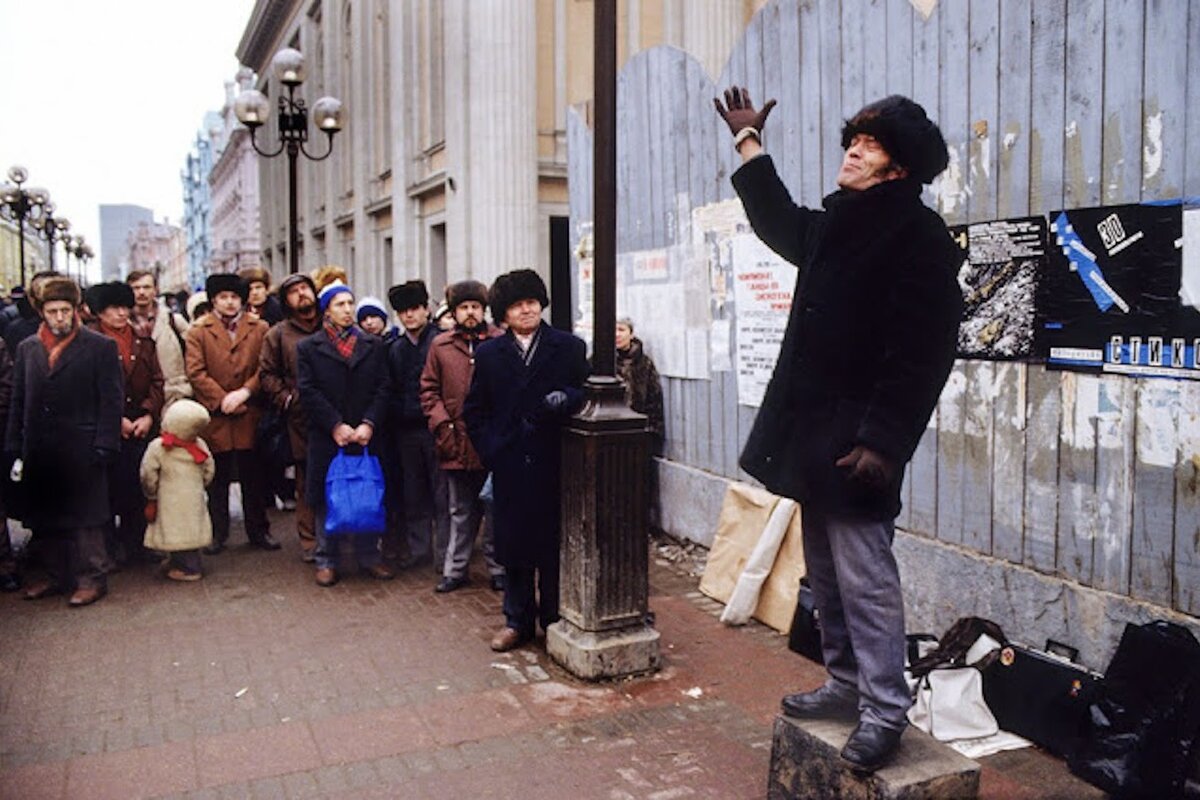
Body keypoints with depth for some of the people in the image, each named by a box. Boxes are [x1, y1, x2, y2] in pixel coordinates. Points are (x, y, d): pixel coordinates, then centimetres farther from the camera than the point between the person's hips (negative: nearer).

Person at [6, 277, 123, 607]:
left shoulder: (100, 347, -2)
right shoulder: (27, 348, 11)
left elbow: (111, 402, -6)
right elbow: (18, 403, 13)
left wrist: (103, 447, -13)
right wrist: (15, 447, 6)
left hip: (81, 451, -5)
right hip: (40, 452, 5)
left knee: (85, 519, 1)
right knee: (45, 518, 12)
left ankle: (91, 579, 11)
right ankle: (57, 576, 25)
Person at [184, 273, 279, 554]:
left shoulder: (259, 328, 8)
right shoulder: (198, 330, 4)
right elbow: (195, 372, -4)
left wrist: (245, 392, -12)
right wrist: (222, 399, -11)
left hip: (250, 415, 1)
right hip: (214, 415, -1)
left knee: (253, 477, 8)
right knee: (217, 479, 7)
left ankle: (258, 530, 18)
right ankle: (217, 534, 16)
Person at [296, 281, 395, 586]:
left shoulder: (374, 345, 10)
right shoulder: (308, 347, 4)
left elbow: (382, 389, 3)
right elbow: (309, 392, -4)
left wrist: (368, 424, -10)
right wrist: (336, 426, -12)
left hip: (365, 435, 2)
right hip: (325, 437, -1)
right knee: (326, 500, 5)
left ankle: (369, 556, 17)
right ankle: (327, 561, 16)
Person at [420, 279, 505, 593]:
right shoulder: (441, 346, 7)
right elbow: (429, 390, 9)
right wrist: (442, 425, -2)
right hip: (458, 443, 2)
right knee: (461, 512, 13)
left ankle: (498, 570, 19)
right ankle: (455, 570, 22)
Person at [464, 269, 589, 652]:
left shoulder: (569, 348, 4)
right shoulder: (488, 354, 9)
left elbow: (587, 394, 3)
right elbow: (474, 412, 11)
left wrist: (567, 399, -19)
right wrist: (490, 451, 0)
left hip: (554, 463, -1)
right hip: (509, 466, 2)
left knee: (556, 544, 6)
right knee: (514, 545, 9)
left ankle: (556, 619, 20)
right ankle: (518, 620, 22)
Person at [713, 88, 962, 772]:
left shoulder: (920, 239, -11)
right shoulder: (835, 227, 15)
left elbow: (921, 354, -18)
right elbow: (783, 225, 37)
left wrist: (882, 440, -23)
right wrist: (751, 144, 42)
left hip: (858, 439, -9)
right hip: (812, 431, 9)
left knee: (864, 577, -5)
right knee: (826, 573, 17)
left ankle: (885, 710, 8)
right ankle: (846, 684, 30)